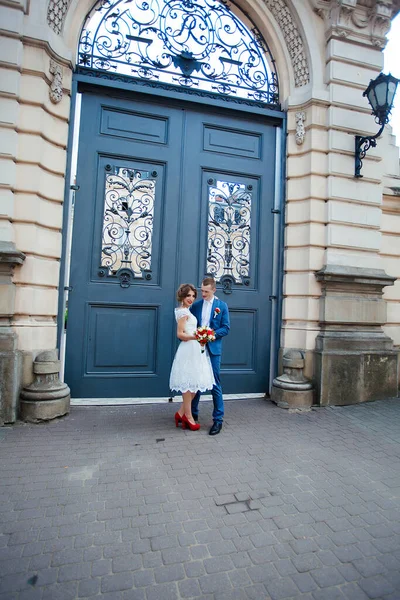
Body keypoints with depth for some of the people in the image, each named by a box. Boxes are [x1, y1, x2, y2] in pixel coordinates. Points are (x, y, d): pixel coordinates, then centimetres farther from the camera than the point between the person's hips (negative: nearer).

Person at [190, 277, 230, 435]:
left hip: (213, 349, -3)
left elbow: (225, 328, -3)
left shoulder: (222, 306, 1)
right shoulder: (195, 305, 8)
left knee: (215, 385, 1)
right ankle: (193, 413, 29)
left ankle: (218, 419, 10)